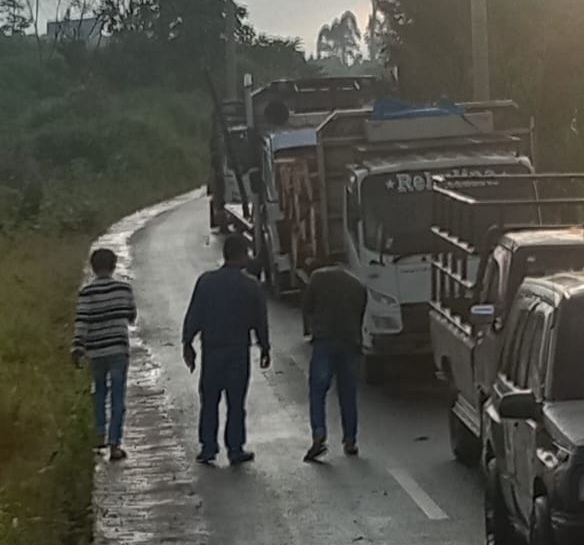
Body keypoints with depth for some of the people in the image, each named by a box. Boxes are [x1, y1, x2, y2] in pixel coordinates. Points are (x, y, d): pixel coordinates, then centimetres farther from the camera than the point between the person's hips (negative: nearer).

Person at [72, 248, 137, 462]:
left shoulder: (87, 292, -8)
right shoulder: (124, 288, -3)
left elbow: (81, 323, -13)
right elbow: (131, 317, 9)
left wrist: (78, 348, -11)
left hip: (96, 350, 1)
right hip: (119, 348, 0)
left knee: (100, 391, 22)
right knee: (118, 397, 1)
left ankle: (101, 436, 24)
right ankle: (114, 444, -5)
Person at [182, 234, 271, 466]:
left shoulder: (206, 281, -3)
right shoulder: (251, 286, -4)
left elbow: (193, 316, -2)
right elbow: (260, 320, 2)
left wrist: (187, 343, 7)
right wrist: (265, 348, 12)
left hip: (211, 349, 1)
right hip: (239, 351, -1)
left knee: (209, 400, 9)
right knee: (236, 402, 4)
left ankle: (208, 448, 8)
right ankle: (235, 450, 5)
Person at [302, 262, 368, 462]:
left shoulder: (319, 277, 6)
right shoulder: (358, 286, 16)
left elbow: (306, 308, 7)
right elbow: (361, 317, 17)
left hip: (324, 341, -3)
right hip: (351, 344, 3)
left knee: (317, 391, -2)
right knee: (348, 394, 11)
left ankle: (319, 436, -18)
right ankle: (350, 441, 12)